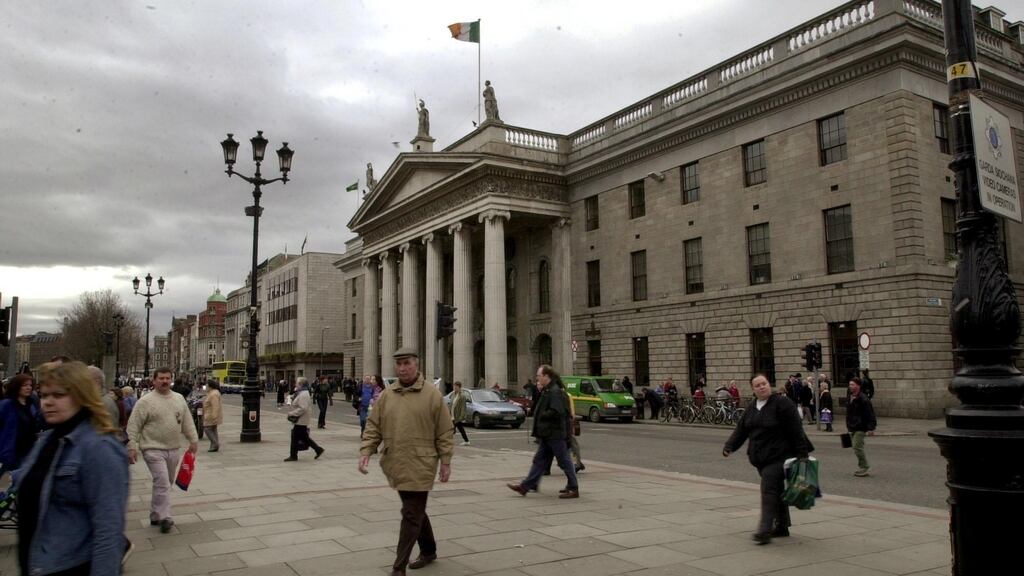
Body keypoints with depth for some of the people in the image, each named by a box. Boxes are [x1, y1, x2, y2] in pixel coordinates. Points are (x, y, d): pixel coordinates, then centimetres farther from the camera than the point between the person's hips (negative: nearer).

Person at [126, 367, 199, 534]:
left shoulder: (179, 399, 9)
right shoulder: (145, 401, -8)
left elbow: (188, 422, 14)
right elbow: (133, 426, -8)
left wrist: (193, 440, 10)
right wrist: (132, 447, -13)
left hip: (174, 450, 6)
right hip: (154, 450, -6)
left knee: (164, 485, 15)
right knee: (162, 483, -13)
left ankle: (155, 515, 28)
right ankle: (164, 518, -6)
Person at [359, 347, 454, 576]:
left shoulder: (433, 395, -5)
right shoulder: (386, 395, 6)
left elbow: (444, 432, -4)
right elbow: (373, 427, 8)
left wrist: (445, 461, -6)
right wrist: (366, 451, -6)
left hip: (420, 466, -5)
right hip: (396, 465, 5)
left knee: (411, 516, -3)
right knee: (415, 511, 19)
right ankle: (428, 551, 39)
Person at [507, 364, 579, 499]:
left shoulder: (555, 392, -18)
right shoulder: (547, 391, 14)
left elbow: (556, 412, -27)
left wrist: (541, 416, -14)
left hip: (555, 434, -10)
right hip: (547, 434, 10)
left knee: (564, 461, -1)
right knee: (539, 460, 11)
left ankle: (573, 489, 7)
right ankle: (526, 486, 15)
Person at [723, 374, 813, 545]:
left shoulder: (783, 404, -11)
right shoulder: (751, 408, 12)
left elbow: (796, 431, -12)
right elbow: (741, 429, 10)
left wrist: (801, 454, -14)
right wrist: (729, 446, -2)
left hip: (778, 456, -7)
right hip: (760, 458, 8)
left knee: (769, 489, -15)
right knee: (776, 490, 16)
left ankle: (765, 530, -17)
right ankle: (782, 526, 27)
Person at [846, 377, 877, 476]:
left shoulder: (863, 399, -15)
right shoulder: (850, 398, 12)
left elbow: (870, 415, -17)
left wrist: (871, 428, -20)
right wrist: (848, 426, 22)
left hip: (860, 428, -9)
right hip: (852, 428, 9)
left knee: (857, 447, -11)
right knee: (857, 448, 12)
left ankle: (864, 467, 1)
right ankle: (861, 468, 21)